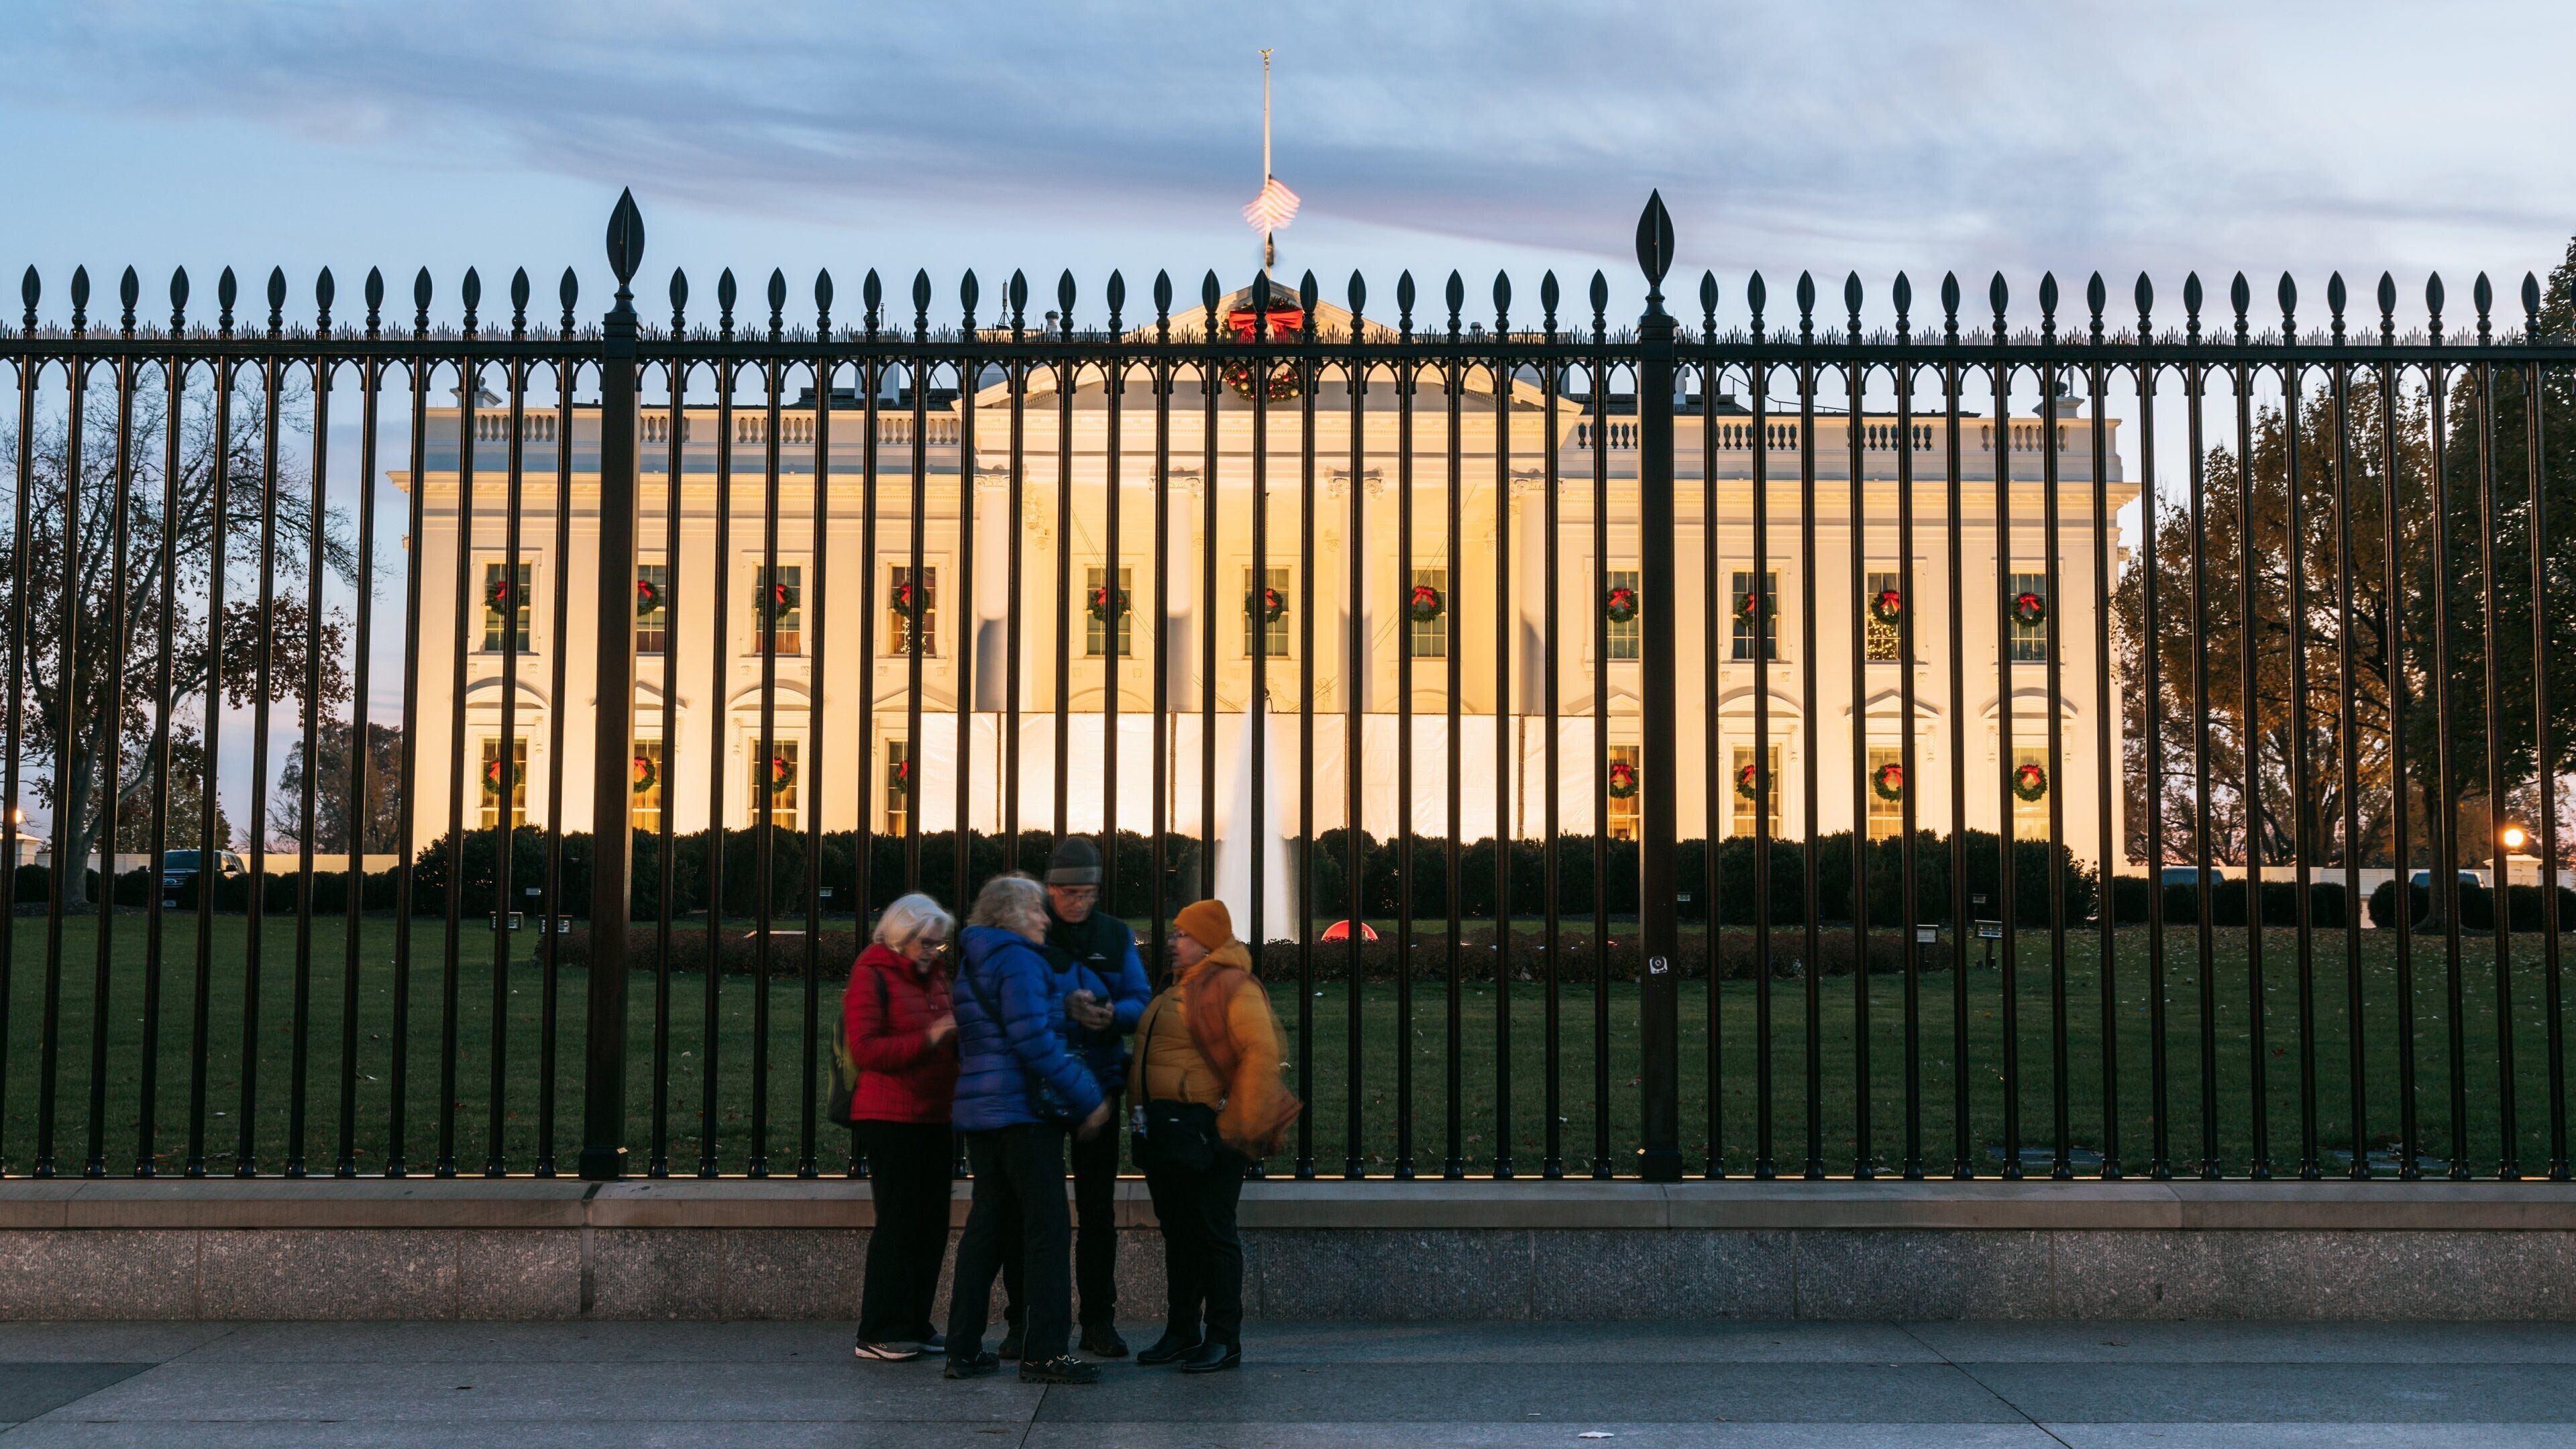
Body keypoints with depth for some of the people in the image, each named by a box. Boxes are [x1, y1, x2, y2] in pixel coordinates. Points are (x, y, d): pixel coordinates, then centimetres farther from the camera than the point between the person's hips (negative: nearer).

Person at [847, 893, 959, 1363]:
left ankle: (914, 1327, 15)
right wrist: (930, 1037, -20)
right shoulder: (872, 977, -5)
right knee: (898, 1223, -8)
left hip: (934, 1118, 8)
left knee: (931, 1225, 7)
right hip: (889, 1118, -8)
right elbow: (866, 1049, -15)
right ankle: (879, 1333, -1)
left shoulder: (935, 977, 19)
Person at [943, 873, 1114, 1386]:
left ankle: (964, 1349, 14)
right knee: (1048, 1229, -5)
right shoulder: (1018, 961, -12)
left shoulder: (973, 964, 19)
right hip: (1025, 1111, -9)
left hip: (979, 1112, 9)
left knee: (986, 1224, 12)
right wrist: (1087, 1099, -16)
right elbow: (1034, 1041, -21)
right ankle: (1045, 1353, -6)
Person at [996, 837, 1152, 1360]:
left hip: (1098, 1082, 2)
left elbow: (1141, 1001, 3)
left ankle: (1098, 1322, 13)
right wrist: (1064, 1004, -24)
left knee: (1098, 1209, 6)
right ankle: (1022, 1322, 9)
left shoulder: (1116, 936, 9)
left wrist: (1111, 1013, -20)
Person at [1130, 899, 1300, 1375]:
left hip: (1205, 1133, -9)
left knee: (1212, 1233, -4)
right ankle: (1182, 1332, 23)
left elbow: (1262, 1053, -20)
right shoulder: (1176, 991, 19)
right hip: (1163, 1133, 9)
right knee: (1177, 1233, 14)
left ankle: (1223, 1339, 2)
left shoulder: (1234, 988, -11)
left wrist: (1241, 1125, -21)